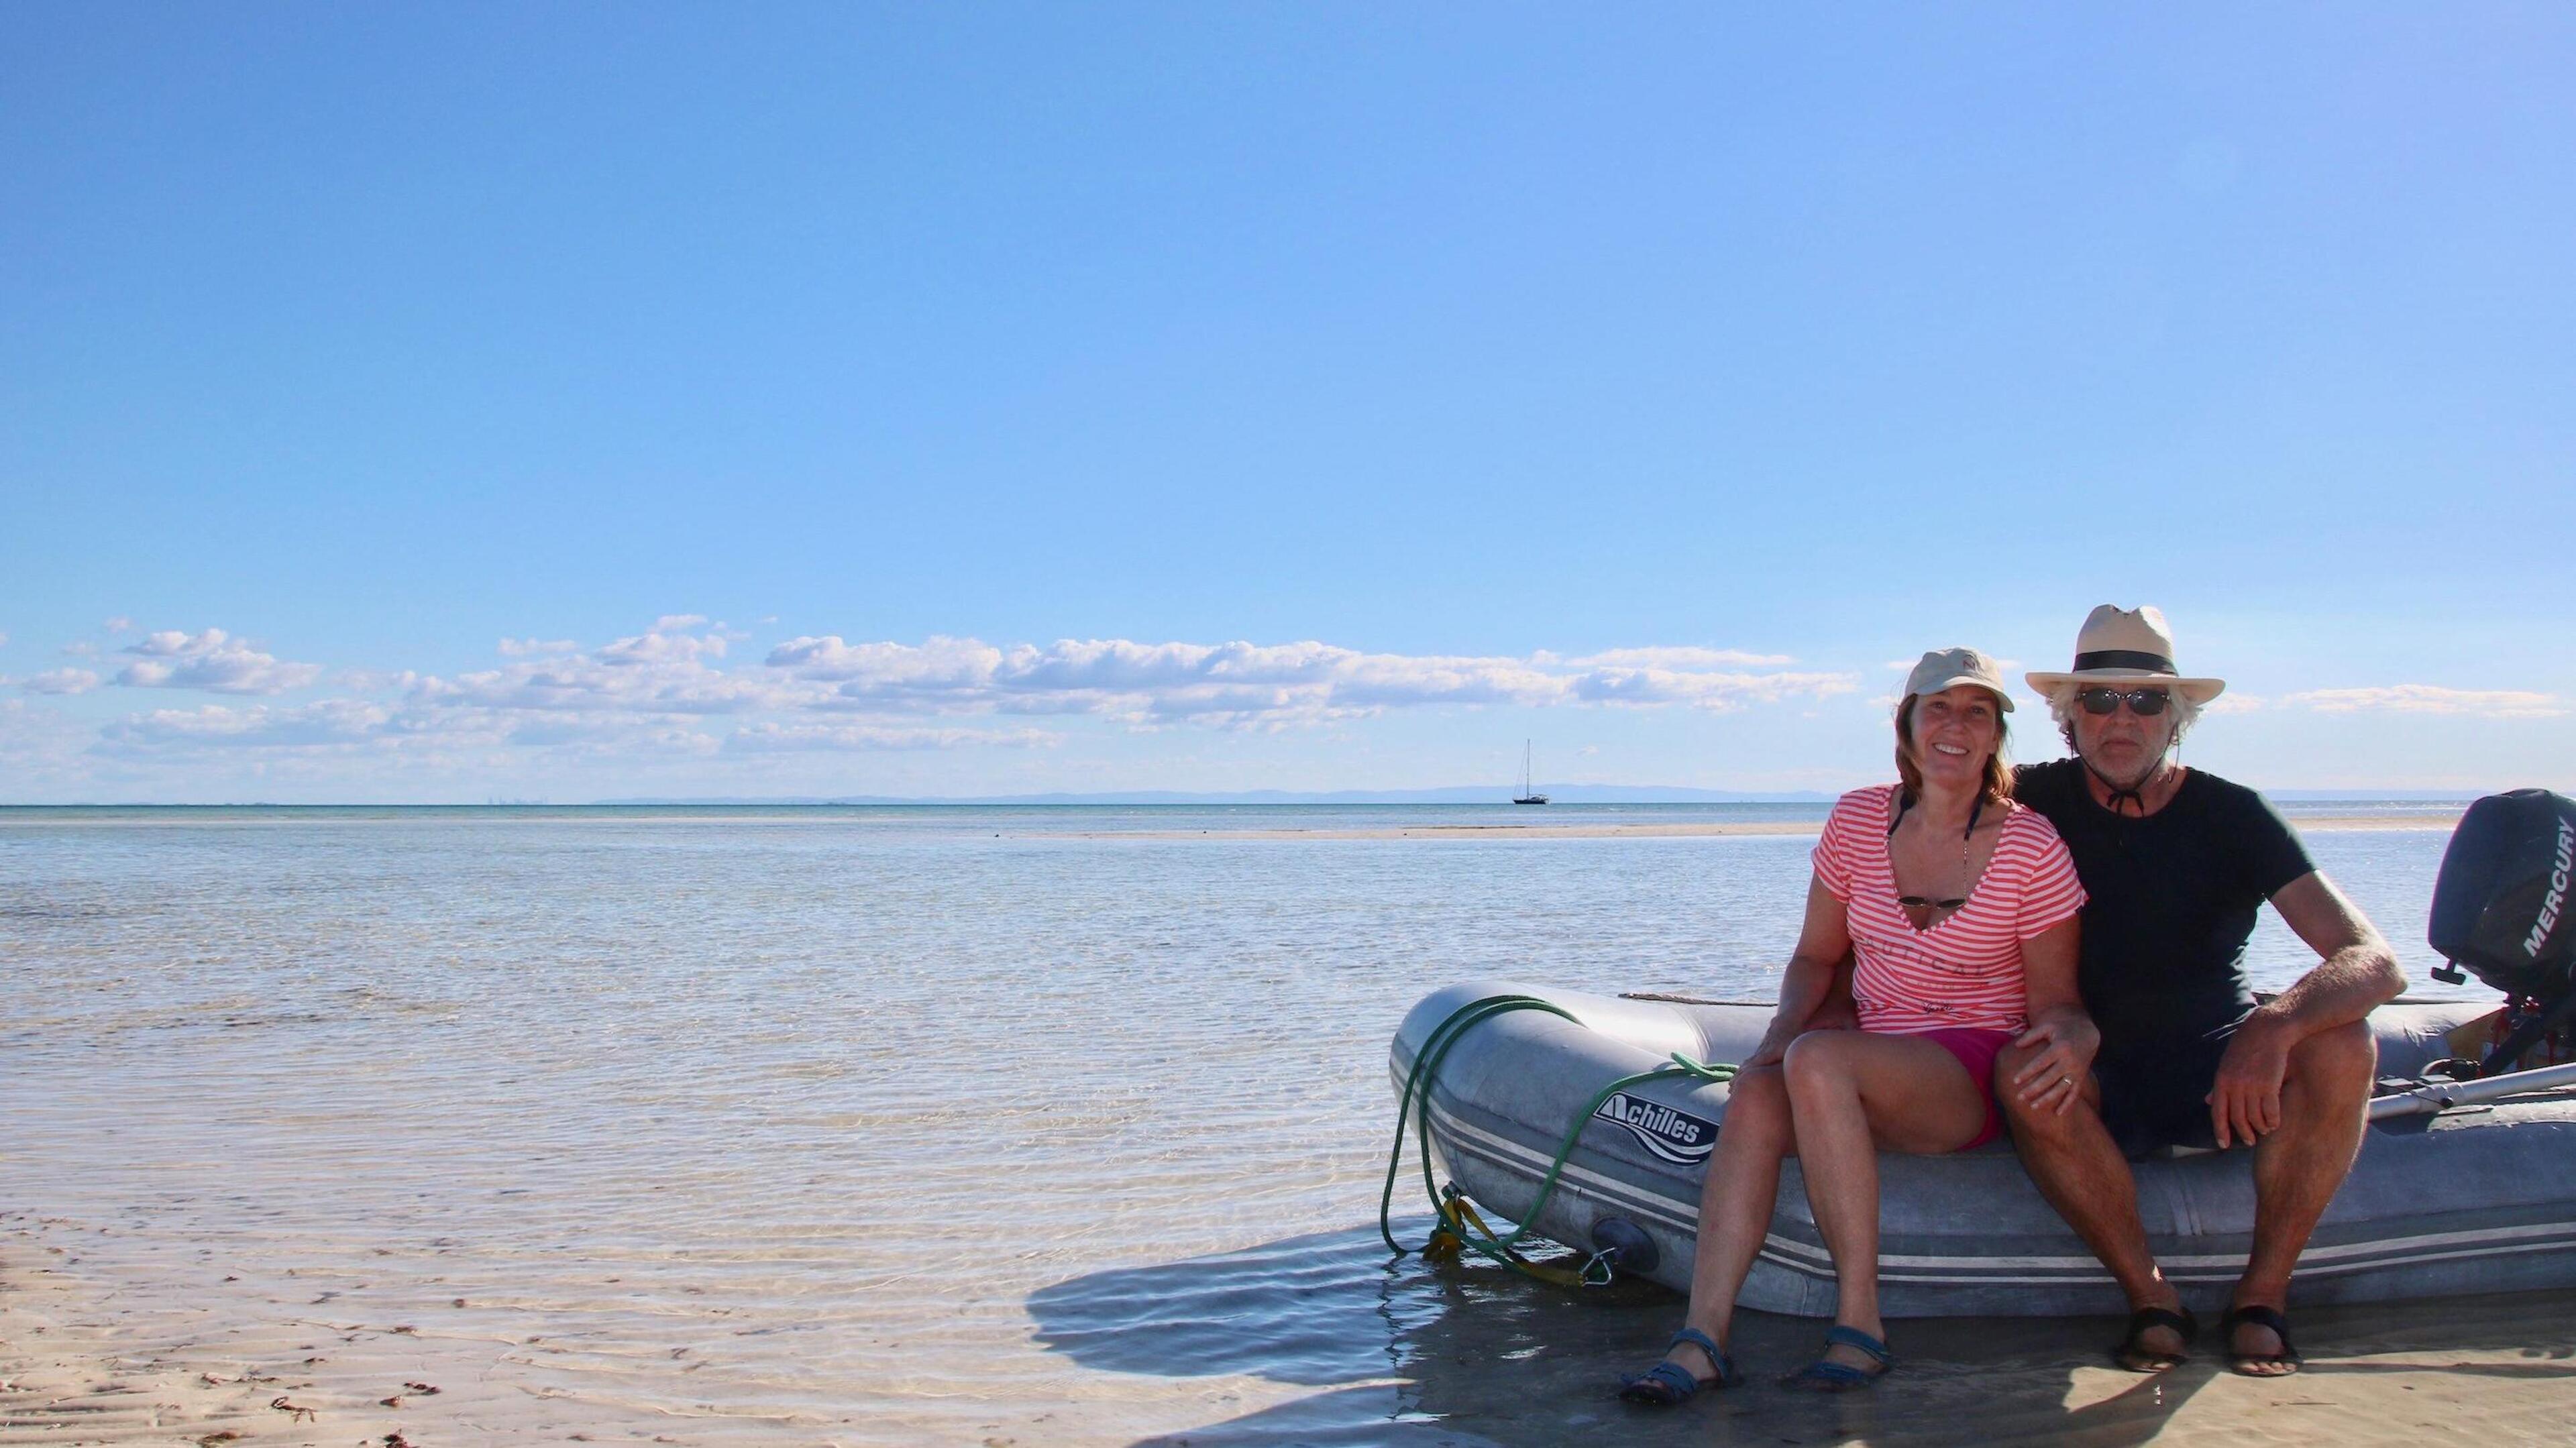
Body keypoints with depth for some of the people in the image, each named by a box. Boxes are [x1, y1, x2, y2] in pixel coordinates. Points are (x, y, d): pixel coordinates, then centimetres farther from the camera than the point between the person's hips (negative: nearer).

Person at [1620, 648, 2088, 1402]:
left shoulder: (2033, 849, -5)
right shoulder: (1857, 821, 4)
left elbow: (2055, 1000, -2)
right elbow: (1815, 957, 11)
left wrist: (2067, 1041, -27)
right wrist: (1777, 1037, -9)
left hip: (1977, 1078, -4)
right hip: (1869, 1063, 4)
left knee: (1816, 1059, -34)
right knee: (1757, 1094, -30)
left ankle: (1860, 1326, -28)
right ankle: (1703, 1341, -36)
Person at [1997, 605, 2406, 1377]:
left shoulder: (2229, 814, -8)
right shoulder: (2040, 802, -5)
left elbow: (2376, 962, -18)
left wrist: (2272, 1028, -40)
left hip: (2221, 1071, 1)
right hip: (2101, 1086, 0)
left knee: (2343, 1045, -29)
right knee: (2023, 1071, -34)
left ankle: (2262, 1295, -14)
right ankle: (2152, 1299, -17)